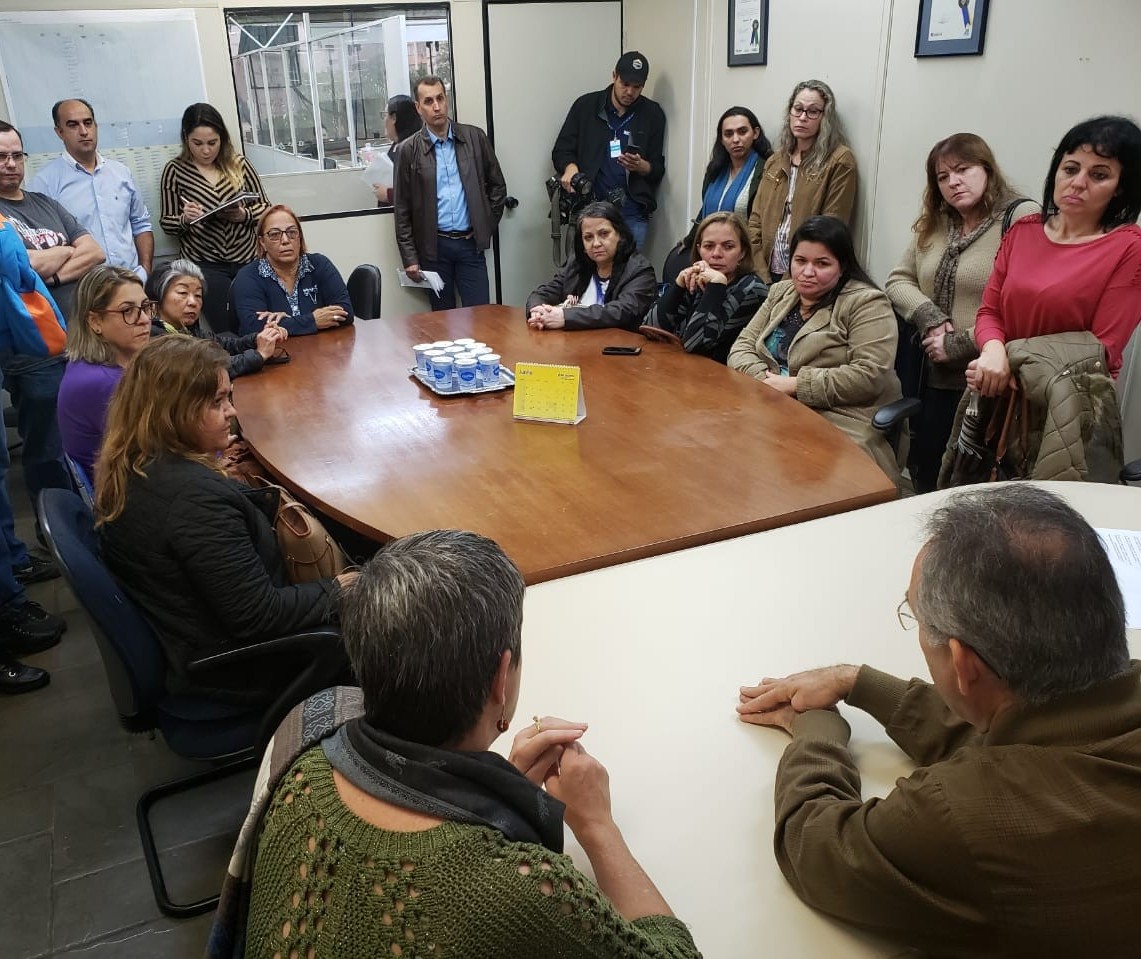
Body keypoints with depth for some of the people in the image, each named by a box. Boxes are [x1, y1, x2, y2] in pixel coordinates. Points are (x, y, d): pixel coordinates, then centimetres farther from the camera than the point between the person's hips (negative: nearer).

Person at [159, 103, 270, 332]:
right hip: (204, 264, -1)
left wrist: (244, 215, -10)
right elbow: (166, 222, 8)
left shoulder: (239, 164, 7)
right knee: (229, 331, -13)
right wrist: (185, 219, -13)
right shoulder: (175, 170, 4)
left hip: (248, 260, 2)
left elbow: (265, 207, 11)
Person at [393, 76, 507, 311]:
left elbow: (497, 185, 13)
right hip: (433, 247, -1)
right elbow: (402, 209, 1)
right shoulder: (409, 150, -1)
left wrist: (487, 225, 6)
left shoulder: (475, 137, 4)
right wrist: (409, 258, -3)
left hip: (470, 243, 1)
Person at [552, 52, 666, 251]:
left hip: (633, 214, 0)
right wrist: (570, 166, -14)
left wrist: (640, 166, -15)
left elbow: (658, 169, 8)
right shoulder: (585, 105, 5)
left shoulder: (653, 114, 6)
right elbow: (561, 150, 9)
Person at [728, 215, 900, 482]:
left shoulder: (866, 304, -4)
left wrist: (795, 385, -15)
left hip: (838, 423, -6)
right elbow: (742, 347, 12)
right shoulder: (780, 293, 17)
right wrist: (764, 379, -10)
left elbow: (869, 376, -15)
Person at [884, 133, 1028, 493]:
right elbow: (898, 280, 8)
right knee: (924, 472, 15)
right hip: (934, 378, 6)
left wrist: (957, 346, -16)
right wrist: (931, 320, -10)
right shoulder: (933, 225, 13)